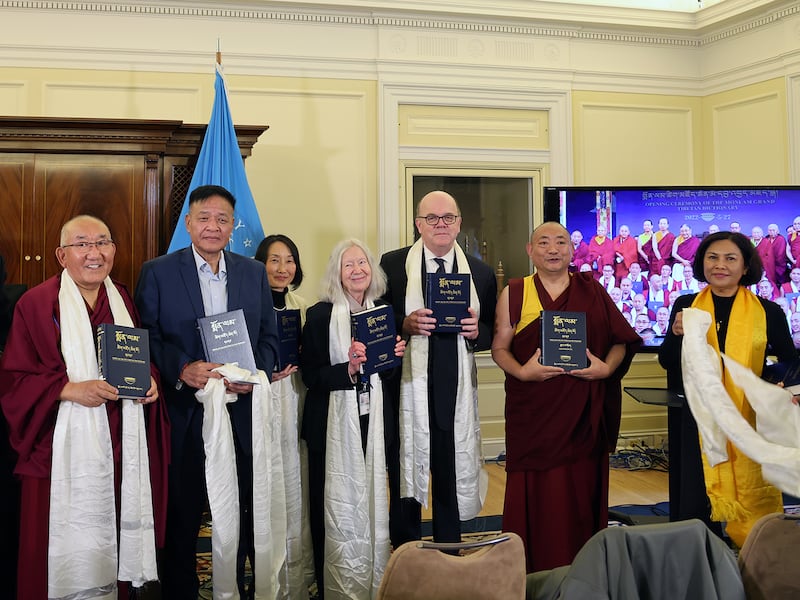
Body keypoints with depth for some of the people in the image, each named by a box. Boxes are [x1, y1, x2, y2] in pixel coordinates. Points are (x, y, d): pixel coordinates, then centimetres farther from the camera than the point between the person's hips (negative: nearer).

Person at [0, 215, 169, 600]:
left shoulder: (123, 300, 11)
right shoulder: (35, 303, -4)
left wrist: (149, 380, -3)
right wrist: (71, 390, -20)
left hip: (121, 444, 4)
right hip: (66, 444, -4)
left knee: (116, 531, 7)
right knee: (69, 544, 1)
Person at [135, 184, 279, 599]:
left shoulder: (254, 273, 11)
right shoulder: (158, 272, 1)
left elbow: (268, 336, 11)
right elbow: (148, 339, -3)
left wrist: (255, 372, -8)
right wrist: (182, 370, -19)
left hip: (241, 413, 3)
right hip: (183, 413, -3)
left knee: (242, 516, 10)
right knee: (181, 518, 6)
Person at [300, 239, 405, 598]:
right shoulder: (321, 315, -8)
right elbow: (310, 375, -11)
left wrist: (395, 355, -3)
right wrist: (348, 368, -25)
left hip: (373, 421, 5)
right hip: (335, 424, -5)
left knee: (372, 501, 10)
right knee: (336, 507, 0)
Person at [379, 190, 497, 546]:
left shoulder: (481, 273, 9)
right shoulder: (393, 264, 2)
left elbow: (492, 334, 11)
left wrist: (476, 329, -10)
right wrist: (405, 325, -17)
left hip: (456, 393, 2)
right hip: (406, 389, -2)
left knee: (453, 480, 10)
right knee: (405, 479, 7)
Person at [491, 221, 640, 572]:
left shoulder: (592, 292, 7)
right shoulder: (514, 294, 4)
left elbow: (621, 340, 8)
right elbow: (499, 348, 3)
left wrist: (607, 367, -11)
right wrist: (521, 372, -16)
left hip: (583, 414, 1)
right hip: (532, 413, -1)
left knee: (582, 490, 4)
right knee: (535, 491, -2)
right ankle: (533, 572, 11)